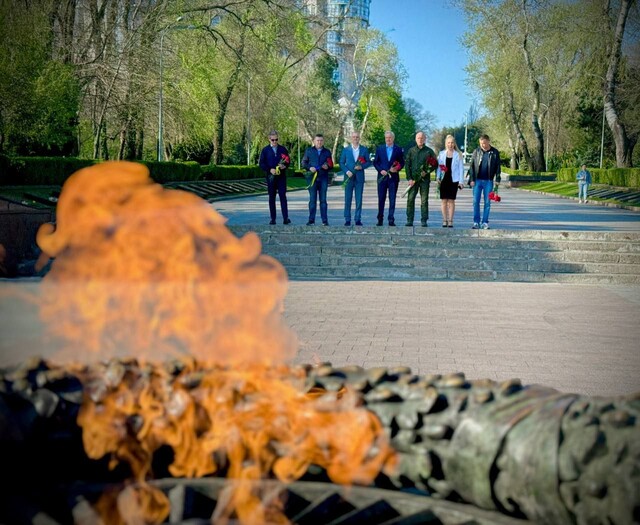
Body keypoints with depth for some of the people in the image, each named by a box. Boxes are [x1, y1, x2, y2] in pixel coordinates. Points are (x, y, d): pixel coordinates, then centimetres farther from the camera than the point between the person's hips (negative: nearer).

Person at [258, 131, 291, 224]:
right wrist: (270, 170, -12)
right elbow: (261, 164, 3)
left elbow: (288, 161, 11)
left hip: (281, 176, 0)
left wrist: (285, 166, -12)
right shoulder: (265, 150, 7)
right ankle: (273, 219, 8)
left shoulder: (283, 149, 9)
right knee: (272, 197, 4)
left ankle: (285, 218, -9)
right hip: (270, 177, 0)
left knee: (283, 196, -6)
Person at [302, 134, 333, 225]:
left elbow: (331, 165, 15)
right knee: (312, 199, -1)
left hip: (323, 178, 1)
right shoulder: (309, 151, 9)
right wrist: (309, 168, -10)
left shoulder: (327, 152, 12)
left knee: (323, 199, 1)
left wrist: (327, 167, -7)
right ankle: (311, 219, 3)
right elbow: (304, 162, 8)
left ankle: (325, 220, 3)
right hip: (312, 177, -1)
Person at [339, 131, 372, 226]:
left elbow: (368, 162, 8)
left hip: (359, 178, 0)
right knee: (348, 199, 0)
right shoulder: (346, 150, 7)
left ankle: (358, 219, 6)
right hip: (349, 177, 0)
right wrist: (347, 171, -9)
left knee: (359, 199, 0)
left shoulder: (364, 149, 7)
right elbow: (341, 163, 7)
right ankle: (347, 220, 5)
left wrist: (362, 166, -11)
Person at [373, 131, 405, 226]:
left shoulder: (398, 149, 5)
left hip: (393, 177, -1)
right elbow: (375, 162, 7)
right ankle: (380, 219, 11)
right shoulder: (379, 149, 8)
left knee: (392, 199, -1)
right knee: (381, 198, 3)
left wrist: (397, 169, -13)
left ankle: (391, 219, 2)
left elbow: (402, 163, 6)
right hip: (382, 177, 1)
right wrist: (380, 170, -9)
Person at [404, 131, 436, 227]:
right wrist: (409, 178, -3)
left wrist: (426, 171, -10)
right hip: (413, 179, 1)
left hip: (425, 179, -1)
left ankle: (424, 221, 2)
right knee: (410, 199, -4)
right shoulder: (411, 150, 9)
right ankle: (409, 220, 0)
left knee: (424, 200, -1)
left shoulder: (429, 151, 6)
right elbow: (407, 165, 7)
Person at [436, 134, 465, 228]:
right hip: (444, 179, 1)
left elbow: (461, 168, 4)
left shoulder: (458, 154, 4)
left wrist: (461, 181, -2)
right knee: (444, 200, 1)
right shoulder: (441, 154, 9)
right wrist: (438, 178, -1)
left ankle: (450, 220, 5)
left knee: (451, 200, 0)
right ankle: (444, 220, 7)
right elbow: (438, 167, 10)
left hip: (453, 180, -1)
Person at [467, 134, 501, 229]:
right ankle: (476, 222, 6)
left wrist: (497, 180, -3)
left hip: (488, 181, -1)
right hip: (477, 180, 1)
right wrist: (471, 179, -3)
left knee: (487, 203, 2)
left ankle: (485, 223, 8)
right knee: (476, 202, 0)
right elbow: (471, 166, 4)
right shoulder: (476, 151, 4)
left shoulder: (495, 153, 3)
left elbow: (497, 167, 5)